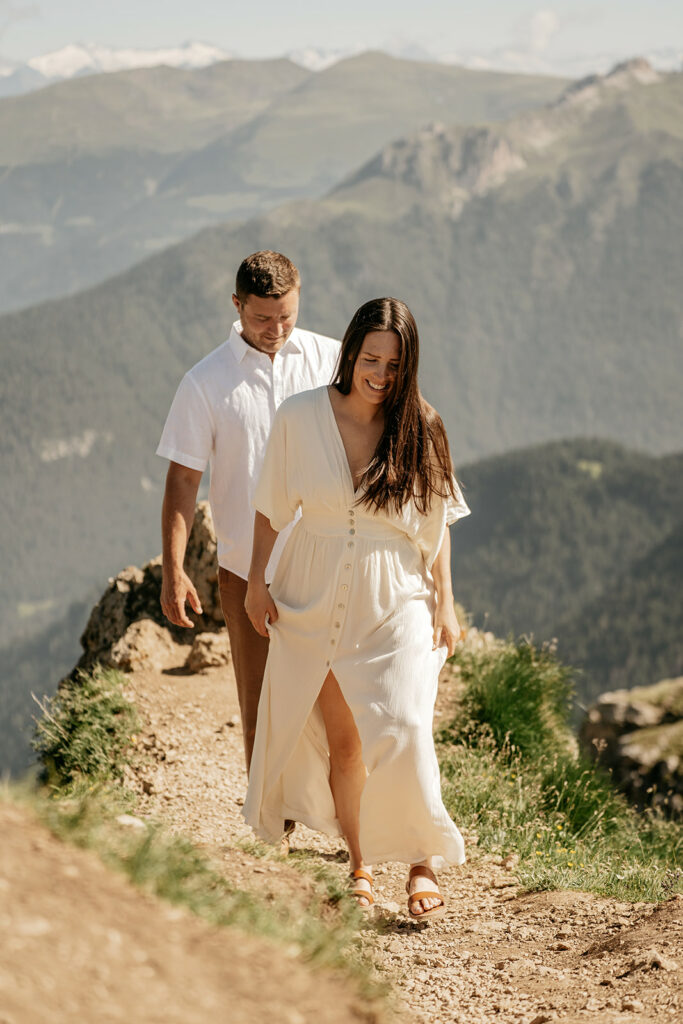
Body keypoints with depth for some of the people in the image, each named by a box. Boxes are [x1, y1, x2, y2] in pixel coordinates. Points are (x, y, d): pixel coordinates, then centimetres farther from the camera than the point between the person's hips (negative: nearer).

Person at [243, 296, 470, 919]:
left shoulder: (421, 428, -5)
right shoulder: (300, 418, -6)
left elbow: (435, 526, 2)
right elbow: (273, 507, 5)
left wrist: (445, 604, 3)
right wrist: (257, 580, 4)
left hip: (395, 604, -1)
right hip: (315, 599, 1)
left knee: (400, 734, -15)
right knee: (341, 741, 8)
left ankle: (425, 861, 1)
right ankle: (360, 863, 25)